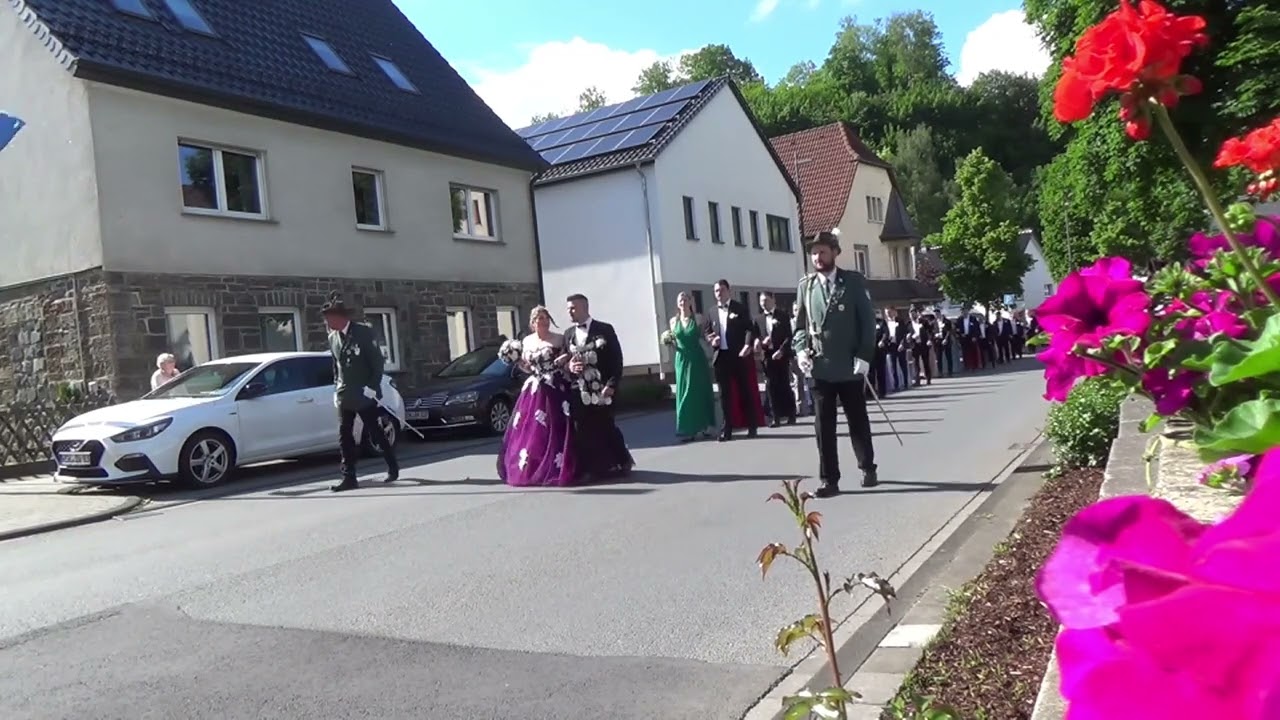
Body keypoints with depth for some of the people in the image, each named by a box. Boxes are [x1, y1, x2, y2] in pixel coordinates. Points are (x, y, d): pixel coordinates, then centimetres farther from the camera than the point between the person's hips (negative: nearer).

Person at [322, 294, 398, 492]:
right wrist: (337, 389, 9)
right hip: (344, 396, 5)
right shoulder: (332, 338, 10)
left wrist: (372, 388, -14)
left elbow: (377, 361, -9)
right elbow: (335, 365, 17)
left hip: (364, 395, -5)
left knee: (375, 433, 3)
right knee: (344, 436, -1)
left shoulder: (364, 332, -8)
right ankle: (349, 477, 2)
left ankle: (393, 467, 20)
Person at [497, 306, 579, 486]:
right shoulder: (526, 342, 11)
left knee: (557, 430, -7)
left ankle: (558, 470, -1)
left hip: (556, 390, -4)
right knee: (528, 430, 4)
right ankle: (527, 467, 15)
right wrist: (517, 361, 1)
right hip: (534, 391, 4)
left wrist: (566, 359, -20)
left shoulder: (560, 339, -1)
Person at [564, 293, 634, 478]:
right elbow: (563, 361, 17)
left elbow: (616, 360, -5)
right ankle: (590, 468, 9)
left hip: (601, 389, -4)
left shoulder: (605, 330, -1)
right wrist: (569, 366, -6)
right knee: (582, 430, 0)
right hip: (578, 391, 4)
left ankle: (621, 463, 16)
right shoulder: (568, 335, 14)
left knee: (606, 427, 0)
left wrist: (611, 384, -14)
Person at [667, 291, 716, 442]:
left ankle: (703, 426, 12)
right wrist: (671, 343, -9)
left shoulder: (698, 318, -1)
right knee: (684, 393, 1)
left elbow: (704, 339, 2)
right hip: (682, 360, 2)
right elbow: (674, 345, 12)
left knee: (701, 391, 3)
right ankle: (687, 430, 3)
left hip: (698, 359, -2)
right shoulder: (673, 321, 5)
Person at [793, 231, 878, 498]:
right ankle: (829, 480, 7)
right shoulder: (805, 286, 7)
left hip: (850, 365, -1)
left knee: (858, 422, 12)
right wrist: (801, 350, -7)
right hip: (820, 367, 1)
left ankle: (867, 469, 30)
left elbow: (868, 320, -2)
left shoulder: (854, 281, 0)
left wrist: (864, 356, -10)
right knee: (823, 426, 1)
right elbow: (800, 324, 11)